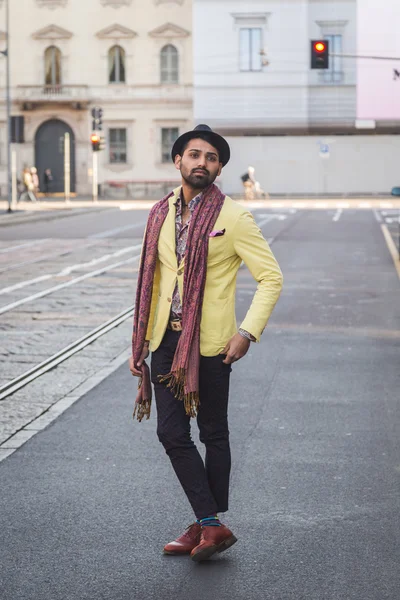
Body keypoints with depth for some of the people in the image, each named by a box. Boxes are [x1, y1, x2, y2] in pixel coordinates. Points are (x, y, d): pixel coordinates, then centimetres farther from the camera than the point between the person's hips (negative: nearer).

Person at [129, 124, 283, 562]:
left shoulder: (234, 218, -7)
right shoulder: (160, 214, 9)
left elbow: (271, 278, -6)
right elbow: (150, 279, 14)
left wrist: (247, 332, -16)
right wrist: (140, 341, 11)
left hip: (210, 343, -5)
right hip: (166, 340, 5)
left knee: (213, 434, 7)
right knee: (171, 432, 0)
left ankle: (207, 525, 19)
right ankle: (211, 526, 7)